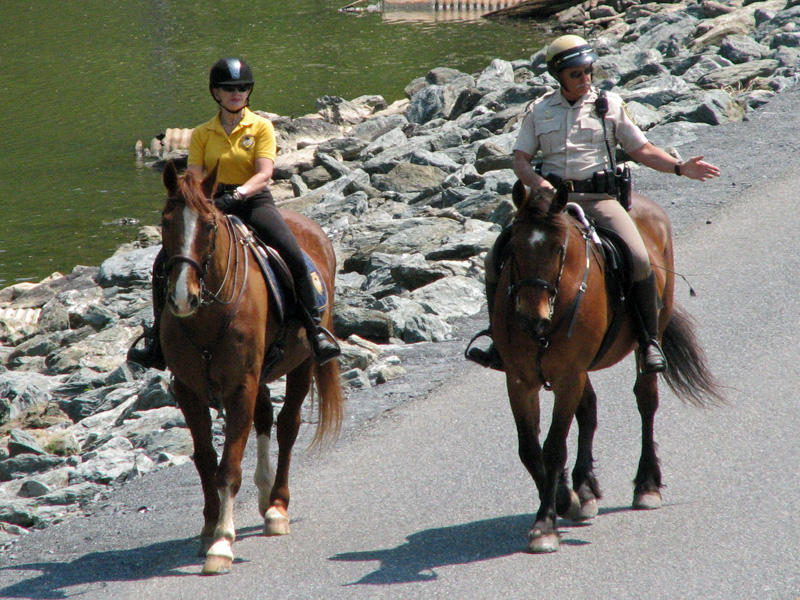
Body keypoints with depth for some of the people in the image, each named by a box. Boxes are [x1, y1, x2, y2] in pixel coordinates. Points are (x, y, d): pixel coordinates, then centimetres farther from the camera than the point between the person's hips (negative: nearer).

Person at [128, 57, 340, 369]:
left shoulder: (261, 127, 3)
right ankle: (158, 342, -2)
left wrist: (238, 193, -30)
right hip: (214, 206, 2)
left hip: (254, 202, -2)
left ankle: (316, 330, -15)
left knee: (294, 258, -28)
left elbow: (264, 174, -11)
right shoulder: (202, 134, 10)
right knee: (164, 263, -16)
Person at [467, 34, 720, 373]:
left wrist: (679, 167, -2)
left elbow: (641, 150, 13)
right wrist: (536, 181, -13)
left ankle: (649, 341, -9)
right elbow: (520, 159, 9)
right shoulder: (540, 110, 12)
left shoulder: (610, 105, 10)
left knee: (638, 260, -26)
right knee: (497, 260, -12)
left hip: (598, 198, -2)